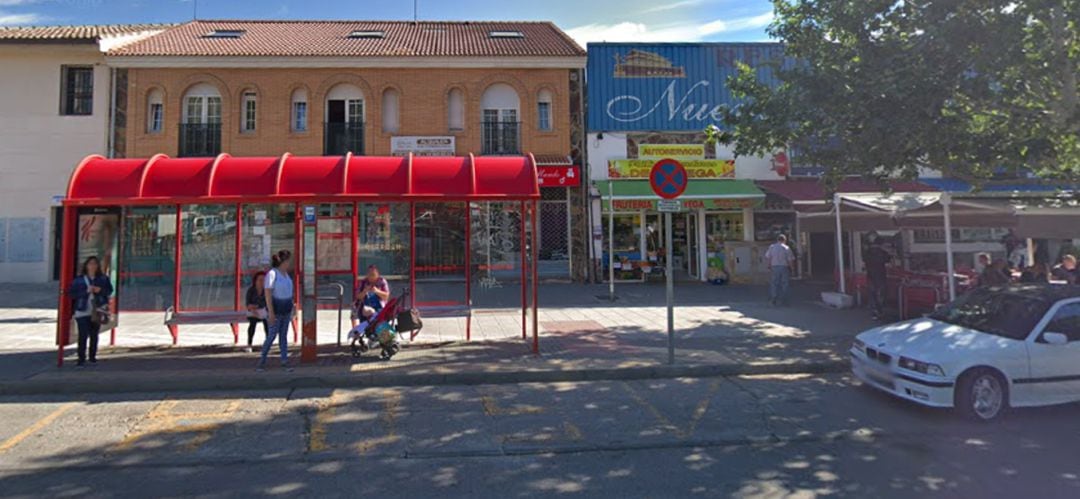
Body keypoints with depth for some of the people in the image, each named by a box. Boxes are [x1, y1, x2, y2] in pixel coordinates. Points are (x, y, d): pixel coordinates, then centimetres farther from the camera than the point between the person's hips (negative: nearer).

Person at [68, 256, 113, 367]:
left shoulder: (103, 278, 5)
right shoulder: (79, 279, 0)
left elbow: (109, 290, 5)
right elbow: (73, 293, -4)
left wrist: (100, 290, -14)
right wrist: (86, 291, -17)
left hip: (97, 311, 2)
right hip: (82, 311, -2)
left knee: (94, 335, 11)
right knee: (83, 335, -9)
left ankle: (92, 356, 24)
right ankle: (81, 359, -1)